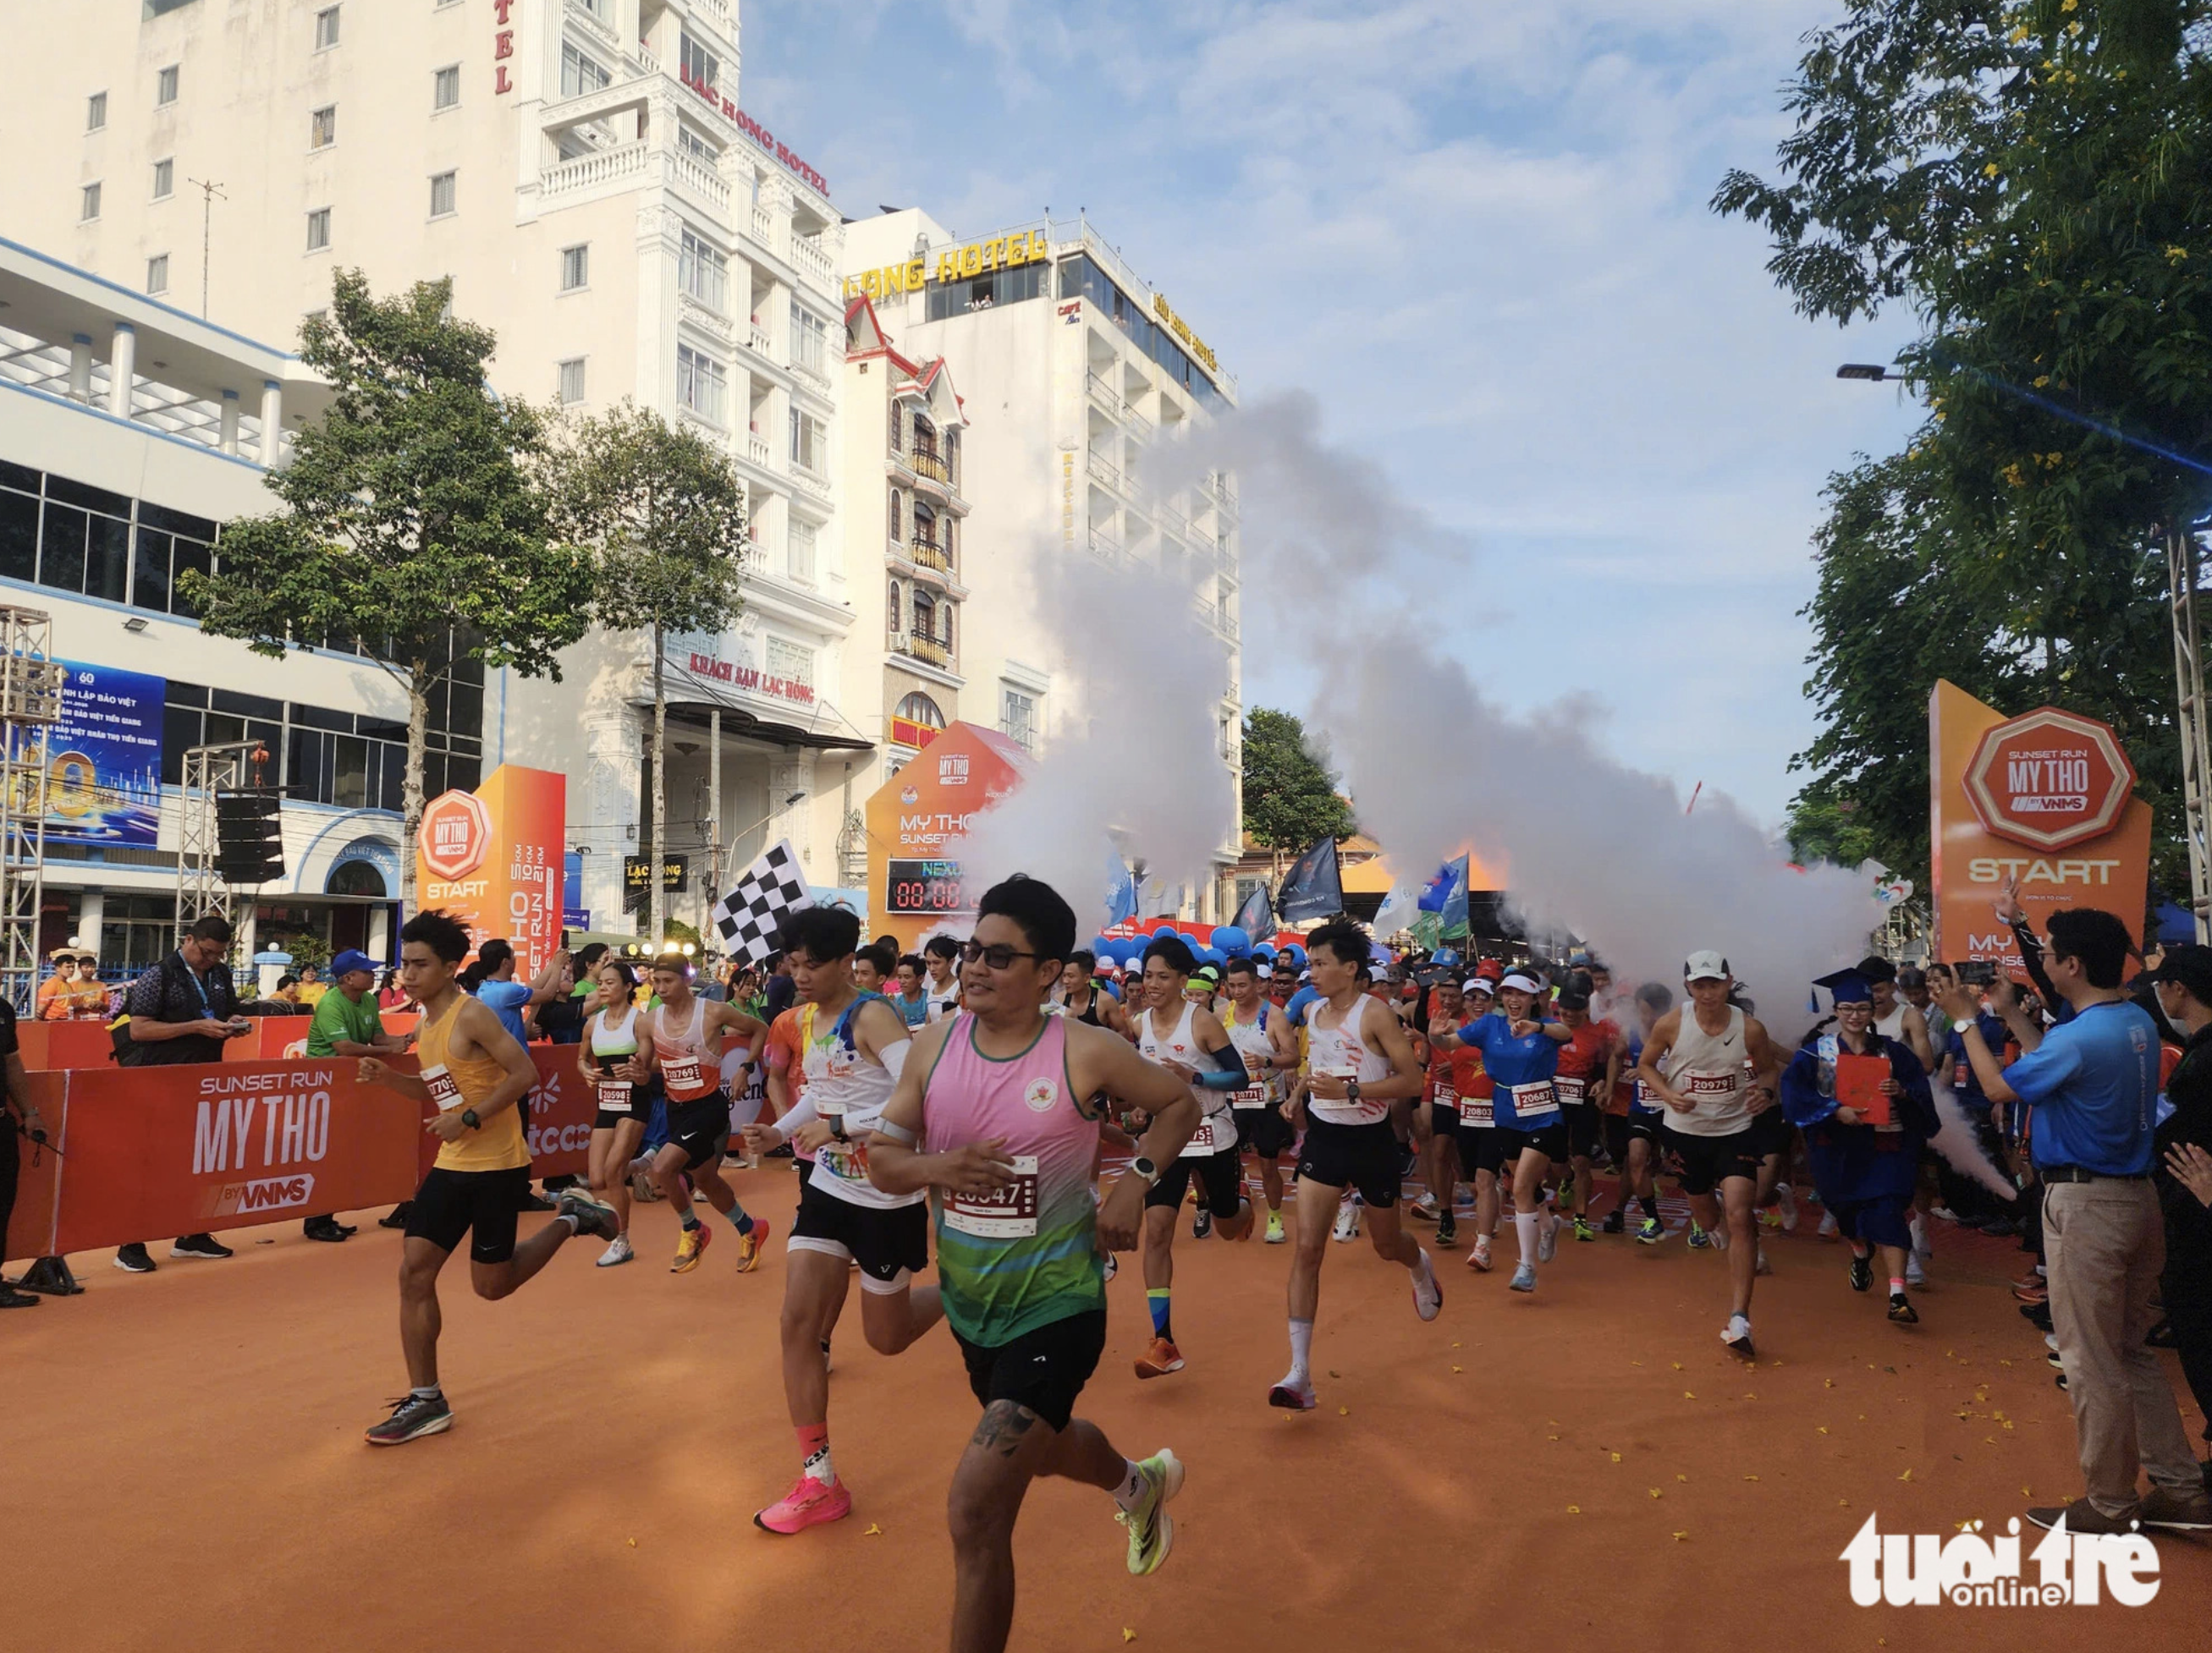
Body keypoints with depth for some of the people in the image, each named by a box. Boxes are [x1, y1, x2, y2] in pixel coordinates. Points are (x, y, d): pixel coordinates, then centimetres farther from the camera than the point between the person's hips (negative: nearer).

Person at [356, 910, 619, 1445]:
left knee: (491, 1284, 2)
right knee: (414, 1272, 2)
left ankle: (570, 1219, 24)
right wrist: (387, 1077, 7)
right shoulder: (427, 1024, 10)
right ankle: (425, 1401, 12)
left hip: (497, 1165, -8)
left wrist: (470, 1119, -24)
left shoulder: (472, 1015, -15)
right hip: (452, 1165, 8)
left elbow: (524, 1074, -20)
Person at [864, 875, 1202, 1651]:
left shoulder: (1087, 1053, -17)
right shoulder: (935, 1043, -6)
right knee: (1044, 1446, 30)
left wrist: (1136, 1180, -15)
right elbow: (883, 1159, -5)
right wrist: (938, 1166, -25)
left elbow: (1179, 1103, -1)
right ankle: (1142, 1484, 64)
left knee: (975, 1513, -13)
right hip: (969, 1302, 6)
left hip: (1055, 1304, -6)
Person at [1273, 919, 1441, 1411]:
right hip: (1323, 1136, 4)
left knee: (1386, 1245, 17)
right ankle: (1300, 1374, -9)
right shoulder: (1314, 1012, 1)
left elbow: (1413, 1079, -20)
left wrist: (1349, 1090, -28)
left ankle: (1421, 1266, 57)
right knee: (1308, 1246, -9)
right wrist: (1298, 1092, 4)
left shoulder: (1374, 1015, -17)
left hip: (1371, 1140, -4)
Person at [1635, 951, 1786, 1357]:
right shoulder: (1670, 1024, -14)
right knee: (1705, 1214, 19)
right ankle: (1721, 1233, 60)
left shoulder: (1750, 1028, -13)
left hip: (1735, 1131, -2)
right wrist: (1668, 1095, -17)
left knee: (1739, 1216, -17)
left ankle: (1738, 1320, -15)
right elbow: (1646, 1065, 2)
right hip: (1685, 1132, 2)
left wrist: (1764, 1090, -17)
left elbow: (1769, 1068, 6)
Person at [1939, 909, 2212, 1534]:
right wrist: (2010, 1014, 18)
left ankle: (2109, 1504, 15)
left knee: (2091, 1360, 3)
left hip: (2086, 1203, -9)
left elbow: (1998, 1087, -9)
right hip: (2135, 1196, 9)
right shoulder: (2139, 1022, 6)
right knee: (2130, 1351, 19)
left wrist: (1965, 1020, 2)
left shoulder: (2080, 1038, -22)